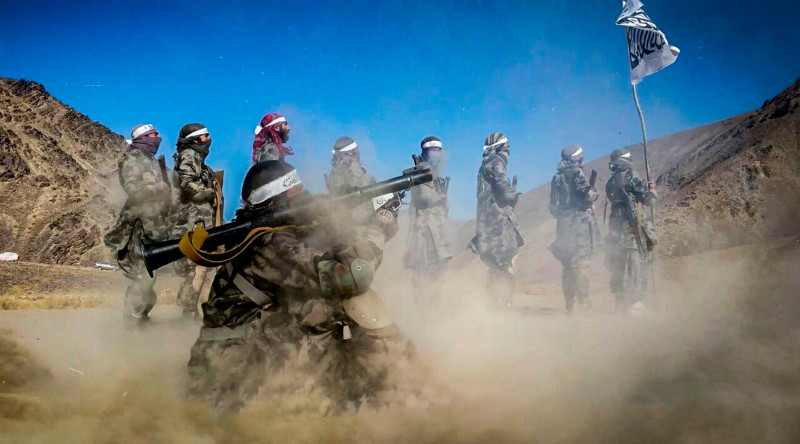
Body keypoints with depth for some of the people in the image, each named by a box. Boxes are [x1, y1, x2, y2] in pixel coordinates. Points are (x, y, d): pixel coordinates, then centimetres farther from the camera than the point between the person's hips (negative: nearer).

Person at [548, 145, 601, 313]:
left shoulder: (556, 178, 16)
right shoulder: (576, 173, -7)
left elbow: (553, 207, 18)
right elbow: (588, 195, -18)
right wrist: (593, 191, 2)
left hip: (562, 224, 7)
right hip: (579, 223, -7)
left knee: (568, 266, 11)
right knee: (580, 264, -10)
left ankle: (569, 305, 14)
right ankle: (584, 304, -14)